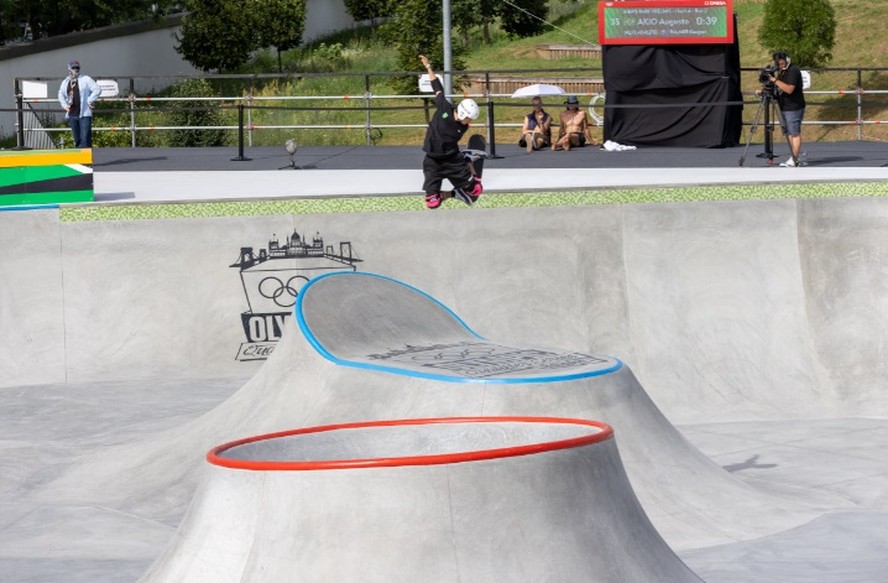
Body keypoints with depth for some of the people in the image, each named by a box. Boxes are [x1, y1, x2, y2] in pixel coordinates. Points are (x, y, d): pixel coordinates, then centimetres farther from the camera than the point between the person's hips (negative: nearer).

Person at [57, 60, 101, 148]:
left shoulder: (85, 79, -1)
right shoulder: (65, 82, 15)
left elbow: (97, 90, -7)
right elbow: (61, 94, 28)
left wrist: (89, 101, -11)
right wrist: (64, 104, 12)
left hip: (84, 115, -5)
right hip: (72, 114, 5)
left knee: (85, 139, -12)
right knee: (77, 140, 9)